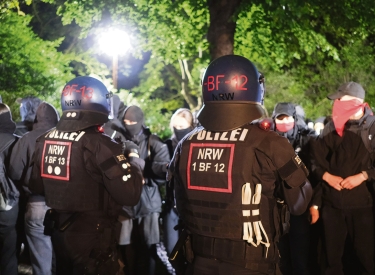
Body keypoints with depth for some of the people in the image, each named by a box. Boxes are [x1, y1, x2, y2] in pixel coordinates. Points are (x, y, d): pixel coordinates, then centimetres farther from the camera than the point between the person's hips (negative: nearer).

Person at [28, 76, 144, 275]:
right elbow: (129, 195, -22)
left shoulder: (44, 141, 2)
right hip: (92, 236, -7)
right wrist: (134, 164, -5)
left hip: (58, 231, 7)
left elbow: (36, 187, 14)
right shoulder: (99, 145, -20)